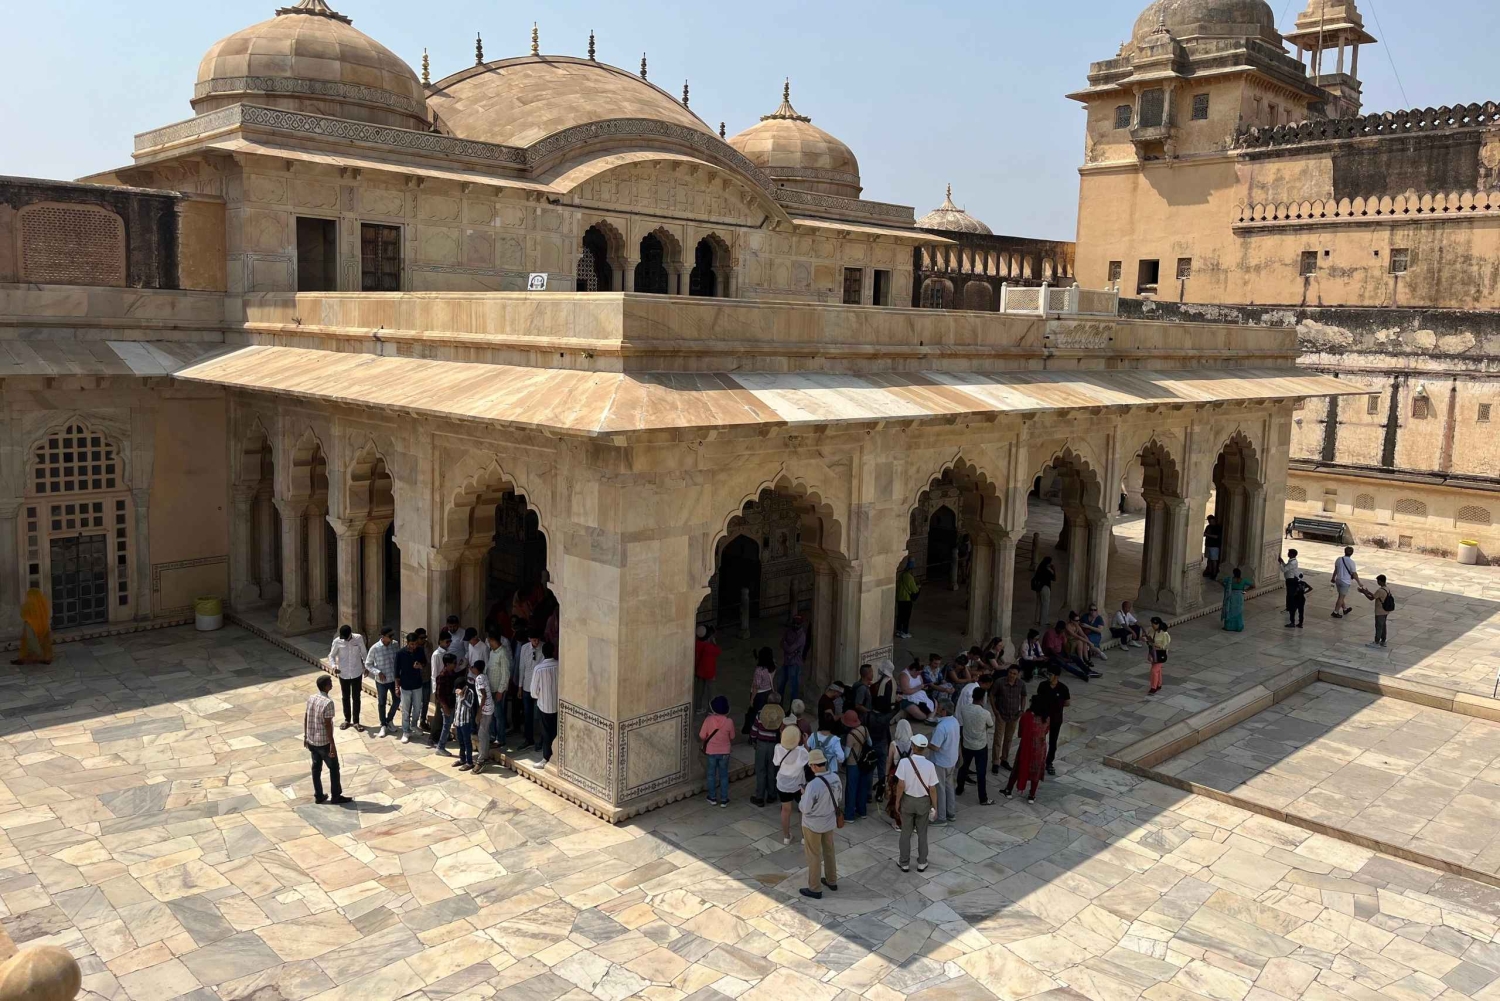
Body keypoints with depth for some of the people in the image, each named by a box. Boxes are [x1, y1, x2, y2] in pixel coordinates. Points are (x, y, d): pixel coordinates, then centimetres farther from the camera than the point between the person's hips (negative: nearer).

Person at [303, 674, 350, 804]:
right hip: (324, 742, -7)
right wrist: (332, 745, -16)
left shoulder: (310, 698, -1)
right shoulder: (328, 702, -24)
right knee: (334, 768, 8)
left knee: (316, 768, 17)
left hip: (311, 740, 7)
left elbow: (305, 719, 7)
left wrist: (305, 736, 19)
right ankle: (336, 796, 16)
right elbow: (328, 725, -22)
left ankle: (318, 796, 25)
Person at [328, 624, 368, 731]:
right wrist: (333, 666, -22)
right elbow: (331, 655, -4)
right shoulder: (337, 641, -14)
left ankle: (356, 721, 17)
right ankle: (347, 720, 30)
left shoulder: (358, 638, -12)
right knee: (345, 697, 15)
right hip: (343, 674, 1)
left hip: (357, 673, 0)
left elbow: (364, 653, 2)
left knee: (356, 698, 7)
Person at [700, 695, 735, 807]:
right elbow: (732, 738, -2)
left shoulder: (708, 719, -18)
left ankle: (713, 797, 27)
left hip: (711, 751, 0)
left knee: (711, 774, 18)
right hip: (724, 752, 0)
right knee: (724, 775, 14)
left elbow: (702, 737, -10)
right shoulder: (729, 722, -17)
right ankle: (724, 800, 20)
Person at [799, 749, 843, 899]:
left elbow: (804, 808, -23)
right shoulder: (835, 778, -12)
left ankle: (815, 889, 24)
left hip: (813, 825, -6)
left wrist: (804, 794, -7)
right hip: (830, 822, 6)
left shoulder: (813, 785, -33)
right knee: (829, 851, 24)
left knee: (814, 856, 11)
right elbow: (839, 799, 3)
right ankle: (831, 881, 41)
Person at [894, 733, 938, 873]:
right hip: (923, 802, 1)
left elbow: (900, 785, -16)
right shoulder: (929, 765, -16)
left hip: (907, 800, -1)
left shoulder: (904, 762, -20)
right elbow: (932, 789, -10)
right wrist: (934, 806, 3)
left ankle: (904, 863, 23)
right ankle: (922, 863, 26)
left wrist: (897, 802, -2)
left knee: (905, 833, 14)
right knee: (922, 833, 17)